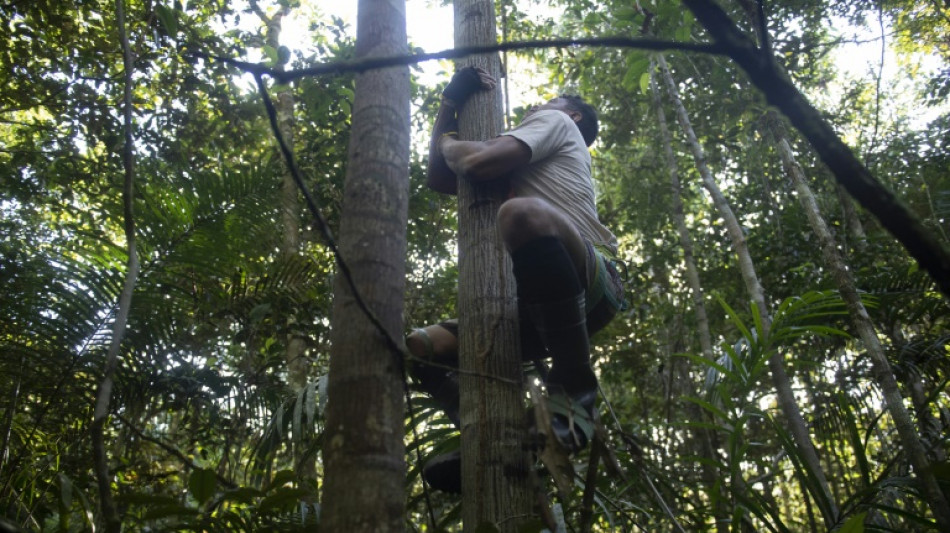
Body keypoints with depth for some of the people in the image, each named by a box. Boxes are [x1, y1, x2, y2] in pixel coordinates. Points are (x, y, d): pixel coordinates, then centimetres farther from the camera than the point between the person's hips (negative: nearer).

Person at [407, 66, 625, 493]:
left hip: (591, 287, -9)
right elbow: (439, 179, 32)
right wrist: (450, 103, 28)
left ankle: (574, 392, -31)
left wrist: (449, 142, 15)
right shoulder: (521, 170, 37)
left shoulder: (556, 123, 13)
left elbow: (480, 162, -6)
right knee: (420, 347, 3)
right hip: (535, 305, 9)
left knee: (523, 214, -39)